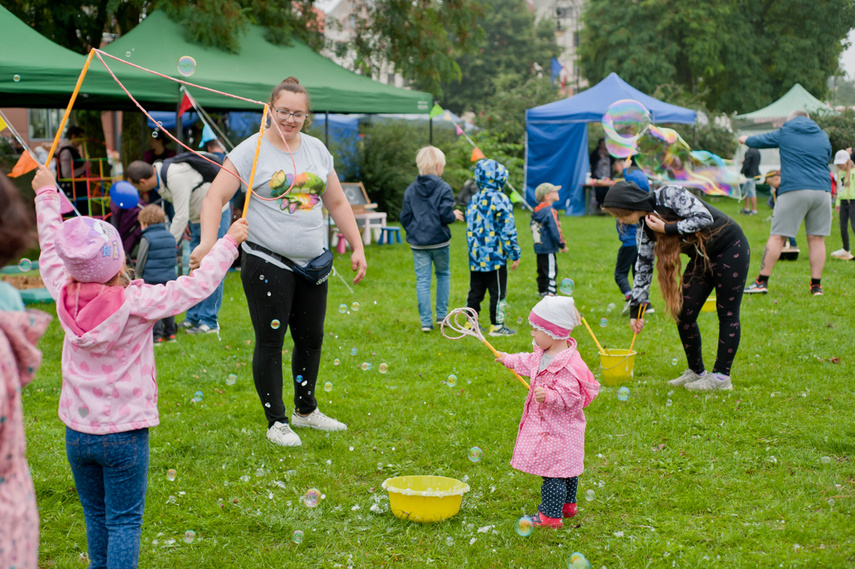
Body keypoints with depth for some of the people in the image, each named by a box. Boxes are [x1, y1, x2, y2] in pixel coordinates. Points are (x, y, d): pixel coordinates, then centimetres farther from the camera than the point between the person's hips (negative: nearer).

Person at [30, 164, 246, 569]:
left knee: (95, 516, 18)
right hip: (124, 434, -5)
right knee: (124, 521, 2)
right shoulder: (138, 303, -20)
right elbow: (197, 286, -14)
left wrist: (46, 195, 23)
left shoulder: (65, 297, -7)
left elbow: (49, 250, 10)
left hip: (77, 432, 5)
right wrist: (229, 242, -1)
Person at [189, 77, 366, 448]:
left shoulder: (317, 150, 10)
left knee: (311, 338, 13)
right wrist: (208, 241, -29)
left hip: (312, 263, 6)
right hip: (267, 263, -5)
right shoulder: (251, 151, -6)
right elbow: (215, 197, -13)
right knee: (270, 340, -1)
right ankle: (276, 422, 11)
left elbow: (337, 203, 17)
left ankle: (305, 410, 31)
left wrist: (357, 247, 12)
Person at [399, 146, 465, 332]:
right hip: (439, 241, -2)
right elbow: (445, 215, -15)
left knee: (422, 280, 4)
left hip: (418, 243, 2)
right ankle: (441, 315, 17)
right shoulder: (444, 188, -8)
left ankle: (426, 321, 1)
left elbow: (404, 217, 4)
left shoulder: (410, 190, 3)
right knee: (443, 274, 17)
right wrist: (455, 215, 8)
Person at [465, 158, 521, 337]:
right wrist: (515, 255, -7)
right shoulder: (500, 200, -12)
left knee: (475, 291, 14)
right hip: (495, 256, -6)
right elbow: (508, 230, -13)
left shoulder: (473, 200, 8)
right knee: (497, 292, 3)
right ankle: (496, 326, 6)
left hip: (475, 256, 6)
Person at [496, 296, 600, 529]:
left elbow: (570, 397, -30)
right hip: (545, 423, 10)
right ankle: (568, 505, 37)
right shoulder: (543, 355, 4)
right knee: (565, 468, 23)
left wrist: (549, 396, -45)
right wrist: (508, 359, 41)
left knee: (553, 471, -4)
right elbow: (529, 363, 26)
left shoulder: (569, 365, -28)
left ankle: (550, 514, 4)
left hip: (558, 430, -10)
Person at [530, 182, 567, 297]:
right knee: (551, 270, -7)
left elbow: (532, 225, 21)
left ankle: (542, 291, 24)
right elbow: (555, 230, -19)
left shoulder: (536, 211, 11)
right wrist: (562, 245, -11)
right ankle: (550, 292, -10)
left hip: (538, 247, 9)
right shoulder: (550, 211, -17)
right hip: (548, 248, -9)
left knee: (542, 270, 17)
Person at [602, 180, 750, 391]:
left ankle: (721, 376, 1)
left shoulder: (670, 196, -24)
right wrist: (636, 309, 2)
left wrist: (667, 228, -26)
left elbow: (704, 218, -30)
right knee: (683, 313, 2)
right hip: (702, 258, 8)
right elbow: (643, 265, 3)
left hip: (730, 249, -8)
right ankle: (696, 372, 16)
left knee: (727, 314, -3)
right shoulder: (644, 226, -3)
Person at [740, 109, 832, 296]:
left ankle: (762, 281, -1)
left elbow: (758, 141, 23)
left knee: (777, 236, -1)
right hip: (822, 190, 3)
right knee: (817, 238, 5)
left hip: (794, 190, -3)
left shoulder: (785, 133, 10)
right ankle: (816, 285, 2)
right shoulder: (823, 136, 18)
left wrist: (745, 139, 46)